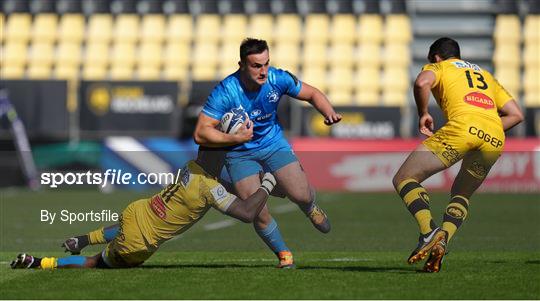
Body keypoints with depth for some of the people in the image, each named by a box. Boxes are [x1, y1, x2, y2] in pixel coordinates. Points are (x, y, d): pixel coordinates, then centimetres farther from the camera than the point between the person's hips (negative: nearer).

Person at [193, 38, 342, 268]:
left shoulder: (277, 79, -18)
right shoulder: (225, 91, -27)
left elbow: (312, 94, -1)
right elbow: (201, 134, -26)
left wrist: (329, 113, -20)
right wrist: (237, 138, -33)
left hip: (274, 143, 2)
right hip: (240, 154, -2)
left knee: (301, 195, -14)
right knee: (259, 215, -12)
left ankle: (311, 209, 27)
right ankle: (283, 253, 17)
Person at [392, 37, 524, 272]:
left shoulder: (439, 67, 21)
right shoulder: (485, 75, 37)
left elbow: (422, 83, -5)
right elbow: (516, 114, 28)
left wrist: (423, 114, 9)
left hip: (462, 126, -5)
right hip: (495, 139, 5)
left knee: (404, 179, 4)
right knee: (460, 195, 25)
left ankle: (429, 231, -19)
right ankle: (442, 241, -1)